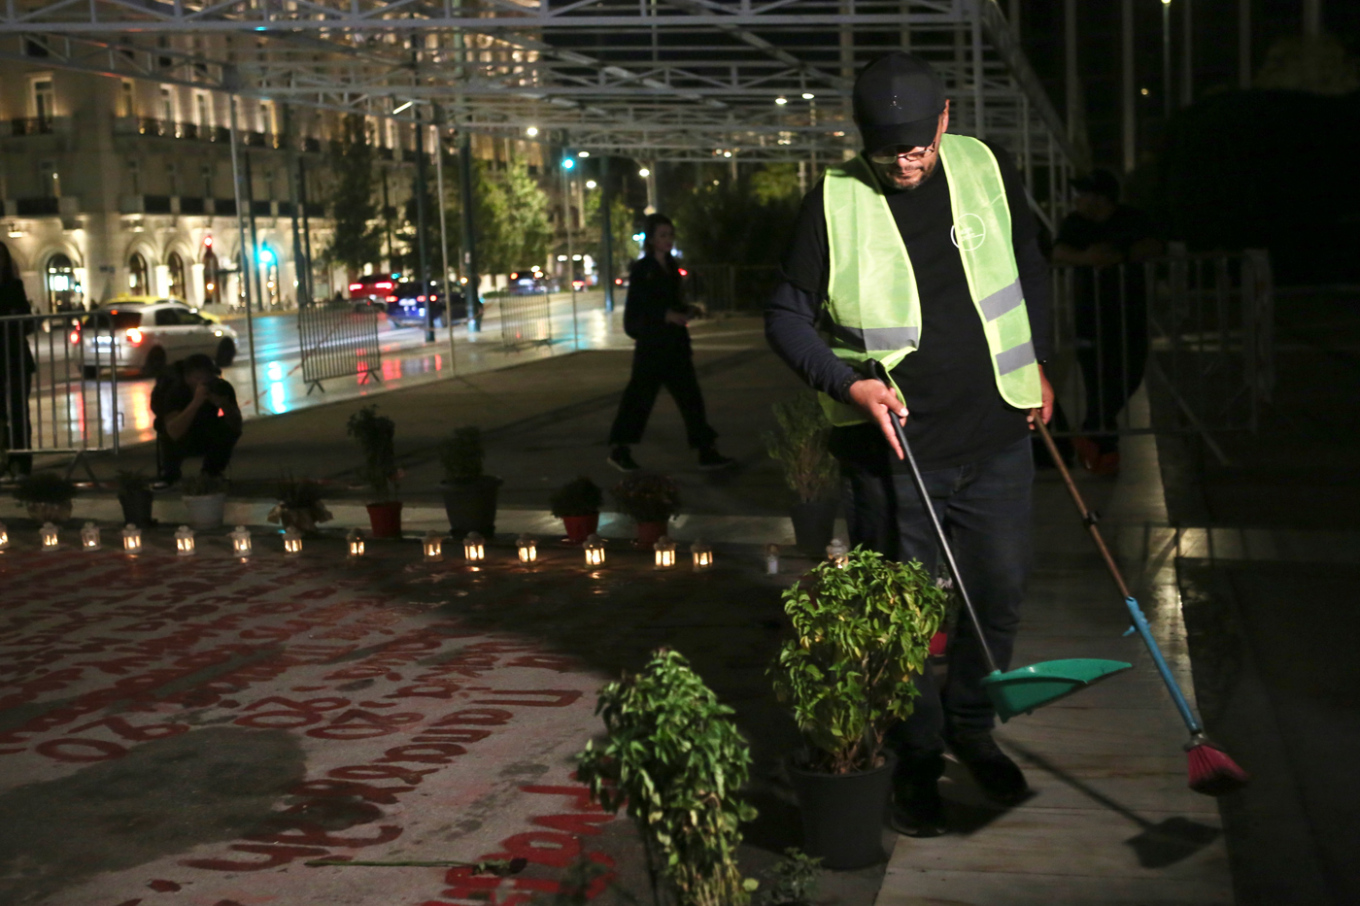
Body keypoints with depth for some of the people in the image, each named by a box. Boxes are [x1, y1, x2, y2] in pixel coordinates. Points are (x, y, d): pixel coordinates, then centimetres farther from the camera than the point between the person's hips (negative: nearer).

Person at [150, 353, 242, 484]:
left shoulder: (222, 387, -20)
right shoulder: (176, 391, -30)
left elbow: (236, 424, -26)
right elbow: (173, 433, -46)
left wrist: (223, 404, -45)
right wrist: (196, 402, -55)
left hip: (207, 438, 3)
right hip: (182, 439, -3)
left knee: (229, 429, -28)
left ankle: (212, 471, -1)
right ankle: (169, 475, -2)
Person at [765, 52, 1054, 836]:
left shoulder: (988, 170, 1)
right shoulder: (834, 204, -10)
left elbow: (1029, 267, 18)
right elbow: (787, 316, -3)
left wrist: (1039, 362, 17)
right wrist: (849, 384, -16)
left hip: (997, 434, 3)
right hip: (890, 448, -3)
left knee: (1000, 594, 11)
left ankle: (972, 730, 34)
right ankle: (917, 758, 23)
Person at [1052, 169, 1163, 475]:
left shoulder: (1133, 220, 1)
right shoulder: (1074, 223, 3)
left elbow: (1154, 247, -13)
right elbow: (1058, 252, -13)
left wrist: (1121, 256, -30)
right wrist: (1085, 257, -34)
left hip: (1129, 311, 1)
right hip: (1090, 312, -1)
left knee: (1129, 374, 2)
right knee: (1098, 379, -5)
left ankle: (1092, 433, 23)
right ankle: (1104, 448, 7)